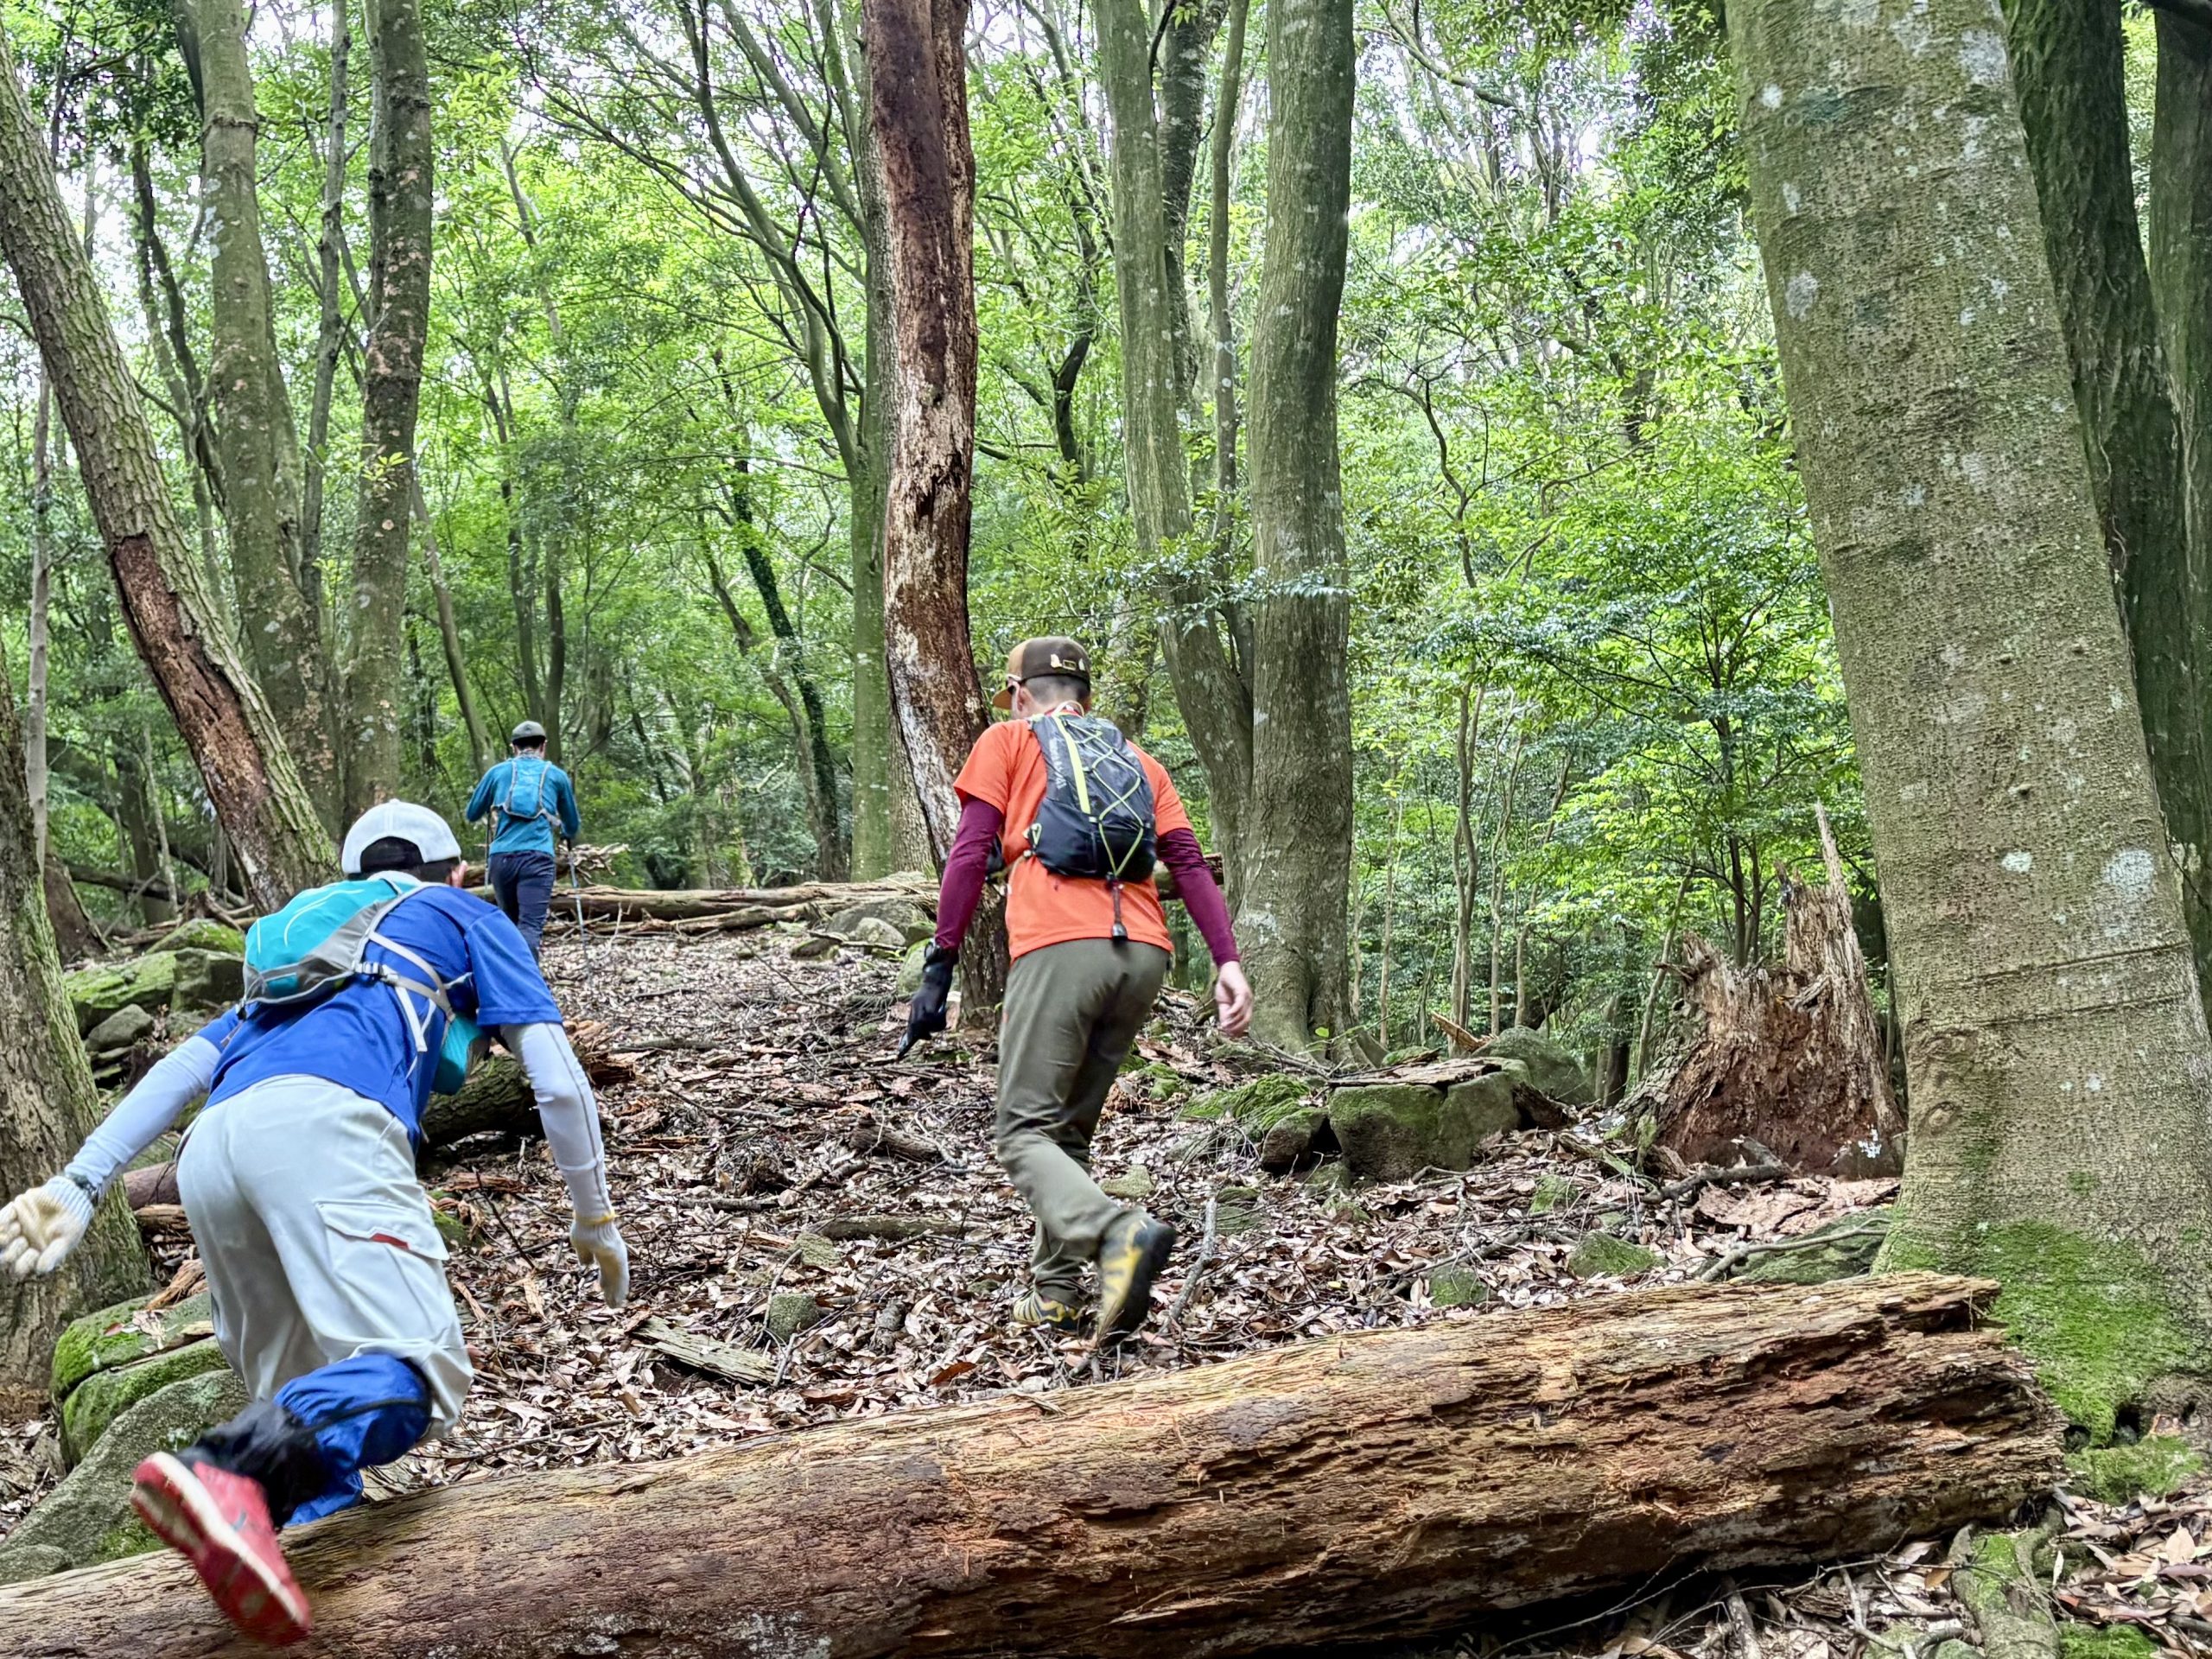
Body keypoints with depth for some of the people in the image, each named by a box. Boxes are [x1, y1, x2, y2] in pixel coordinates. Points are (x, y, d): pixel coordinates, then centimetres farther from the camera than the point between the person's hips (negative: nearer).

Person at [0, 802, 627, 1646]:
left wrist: (76, 1186, 24)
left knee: (303, 1400, 13)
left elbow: (185, 1065, 29)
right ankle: (223, 1473, -44)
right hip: (324, 1123, -6)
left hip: (210, 1153, 6)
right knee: (415, 1369, -19)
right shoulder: (467, 918, 28)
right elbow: (557, 1080, 18)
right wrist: (596, 1219, 27)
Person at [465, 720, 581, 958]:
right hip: (537, 857, -2)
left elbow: (472, 815, 29)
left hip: (501, 856, 2)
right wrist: (565, 833, 54)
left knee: (510, 923, 19)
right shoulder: (557, 775, 17)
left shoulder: (497, 772, 18)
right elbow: (573, 825, 30)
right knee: (530, 926, -14)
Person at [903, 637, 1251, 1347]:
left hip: (1060, 947, -5)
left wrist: (940, 965, 2)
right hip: (1144, 954, 5)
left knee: (1022, 1133, -2)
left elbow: (971, 854, 2)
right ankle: (1055, 1295, 16)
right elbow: (1190, 862, 13)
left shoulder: (1007, 741, 15)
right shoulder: (1135, 758, 27)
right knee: (1070, 1129, 18)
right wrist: (1227, 962, 4)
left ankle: (1123, 1234, -26)